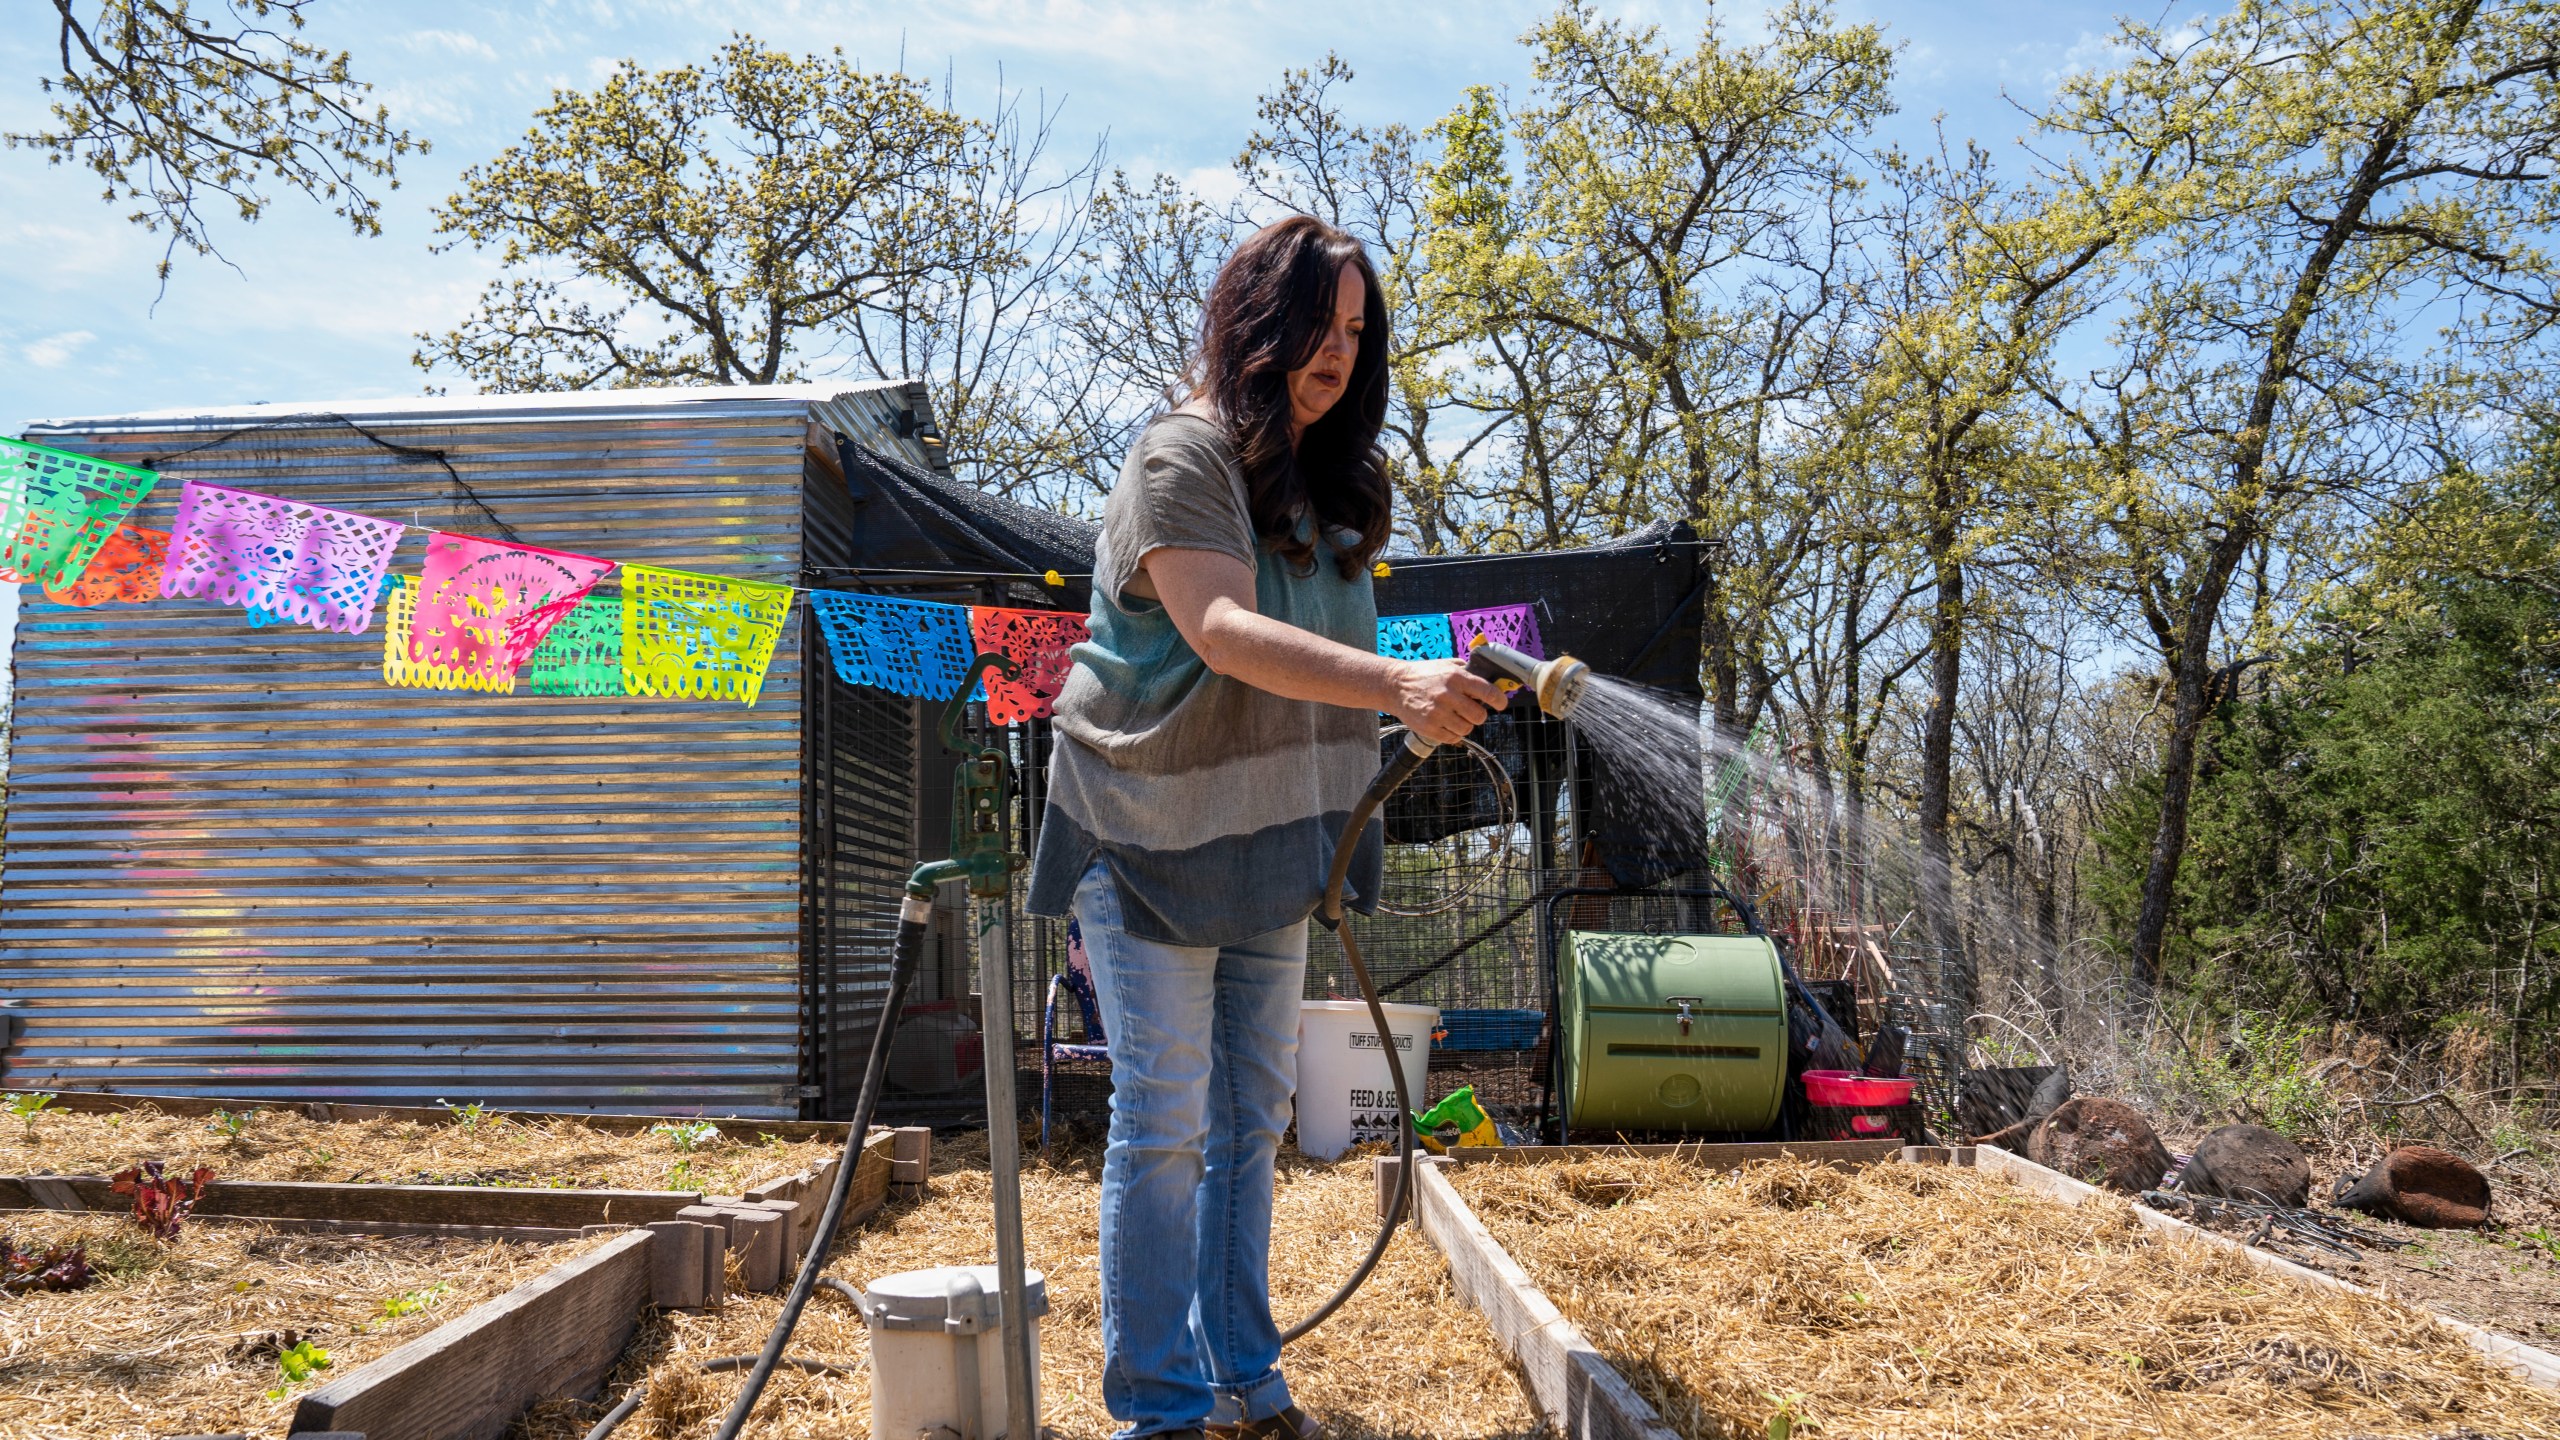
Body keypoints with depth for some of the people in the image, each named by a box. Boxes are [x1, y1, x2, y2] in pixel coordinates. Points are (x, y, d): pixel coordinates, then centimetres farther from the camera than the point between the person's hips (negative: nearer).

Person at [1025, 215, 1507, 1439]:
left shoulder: (1333, 479, 9)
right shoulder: (1183, 456, -14)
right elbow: (1223, 631, -29)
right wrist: (1395, 684, -41)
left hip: (1269, 839, 7)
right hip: (1152, 829, -7)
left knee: (1251, 1116, 11)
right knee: (1165, 1124, -4)